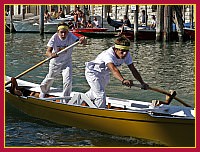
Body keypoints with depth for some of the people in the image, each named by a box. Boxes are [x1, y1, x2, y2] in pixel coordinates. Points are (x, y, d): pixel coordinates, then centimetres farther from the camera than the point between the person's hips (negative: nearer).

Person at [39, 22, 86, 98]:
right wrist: (51, 55, -55)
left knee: (68, 81, -13)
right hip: (55, 62, 0)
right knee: (50, 78, 21)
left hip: (66, 62, 0)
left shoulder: (70, 36, -24)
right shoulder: (54, 38, -25)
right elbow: (48, 51, -31)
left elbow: (78, 40, -42)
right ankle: (43, 91, 52)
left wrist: (82, 40, -67)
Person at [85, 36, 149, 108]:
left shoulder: (127, 55, -20)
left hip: (104, 74, 8)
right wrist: (123, 80, -75)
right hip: (93, 73, -8)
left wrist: (142, 83, -27)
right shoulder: (108, 55, -42)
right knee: (101, 94, -24)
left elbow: (133, 70, -17)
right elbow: (113, 69, -59)